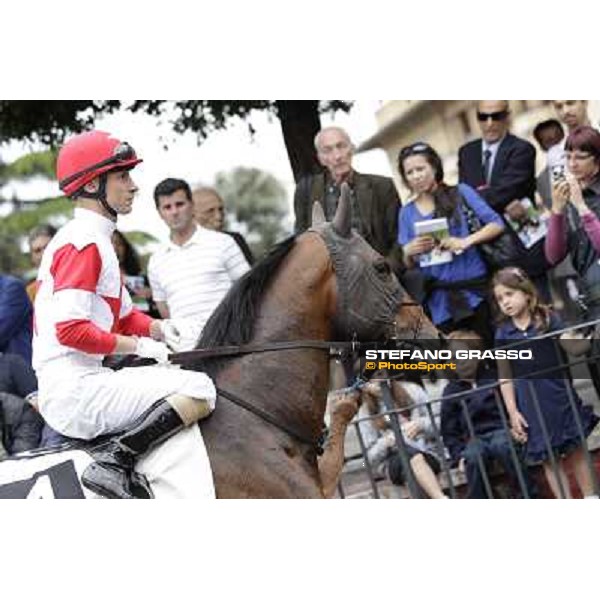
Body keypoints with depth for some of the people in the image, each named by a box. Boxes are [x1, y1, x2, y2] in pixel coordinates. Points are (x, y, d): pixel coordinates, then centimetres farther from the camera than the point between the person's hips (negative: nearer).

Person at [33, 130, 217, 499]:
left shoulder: (96, 240, 19)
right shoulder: (84, 243, -13)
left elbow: (124, 314, 23)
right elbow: (70, 329, -23)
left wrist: (161, 329, 4)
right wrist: (138, 346, -14)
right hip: (74, 391, -11)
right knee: (199, 390, -21)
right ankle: (116, 463, -24)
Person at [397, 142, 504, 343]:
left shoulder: (459, 193, 3)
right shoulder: (407, 212, 10)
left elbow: (496, 224, -2)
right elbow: (408, 264, 11)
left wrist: (466, 242, -16)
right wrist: (409, 252, -12)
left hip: (474, 289, -2)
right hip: (440, 299, 2)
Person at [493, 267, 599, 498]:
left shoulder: (548, 319, -2)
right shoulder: (503, 333, 1)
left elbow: (572, 347, -5)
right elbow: (505, 378, 1)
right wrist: (512, 412, -3)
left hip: (560, 396, -1)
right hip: (532, 405, 1)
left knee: (576, 451, 8)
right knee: (550, 459, 6)